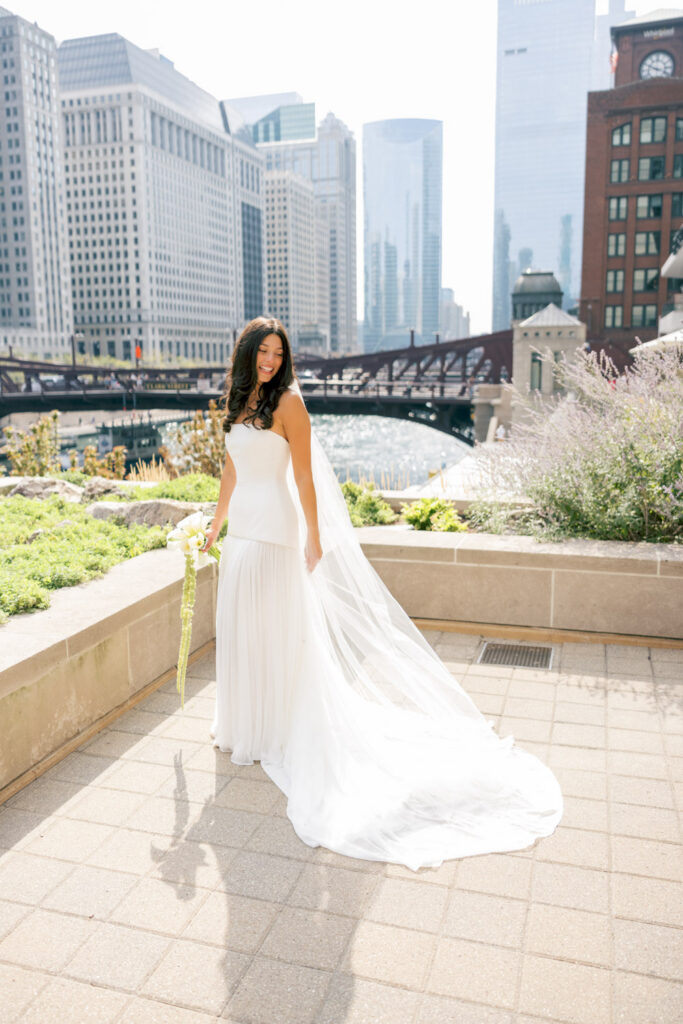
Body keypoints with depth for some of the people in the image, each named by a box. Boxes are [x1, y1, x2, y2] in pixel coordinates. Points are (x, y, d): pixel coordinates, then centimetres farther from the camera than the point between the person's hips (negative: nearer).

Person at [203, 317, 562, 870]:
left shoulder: (288, 401, -11)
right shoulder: (237, 404, 11)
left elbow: (304, 475, -12)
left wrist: (314, 535, -13)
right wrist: (216, 524, 24)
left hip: (275, 531, -8)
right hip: (243, 530, 8)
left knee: (275, 628, 2)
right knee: (238, 627, 16)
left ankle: (277, 732, 19)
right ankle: (244, 725, 34)